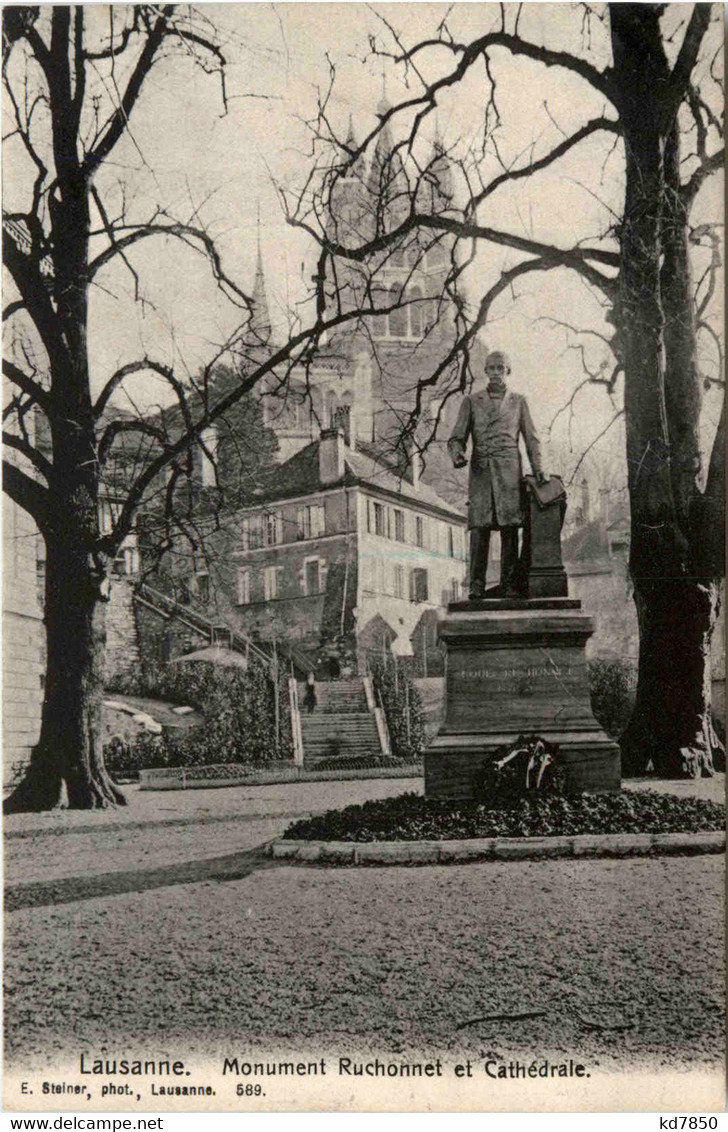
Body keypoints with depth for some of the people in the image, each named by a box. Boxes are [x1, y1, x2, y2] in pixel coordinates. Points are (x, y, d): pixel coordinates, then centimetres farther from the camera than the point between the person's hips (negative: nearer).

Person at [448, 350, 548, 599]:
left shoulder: (518, 401, 16)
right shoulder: (471, 401, 14)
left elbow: (531, 438, 14)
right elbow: (457, 437, 10)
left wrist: (537, 468, 0)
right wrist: (457, 454, -13)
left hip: (509, 469, 1)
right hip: (480, 470, 0)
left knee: (510, 527, -6)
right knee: (479, 527, -10)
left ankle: (509, 585, -3)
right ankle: (476, 586, -10)